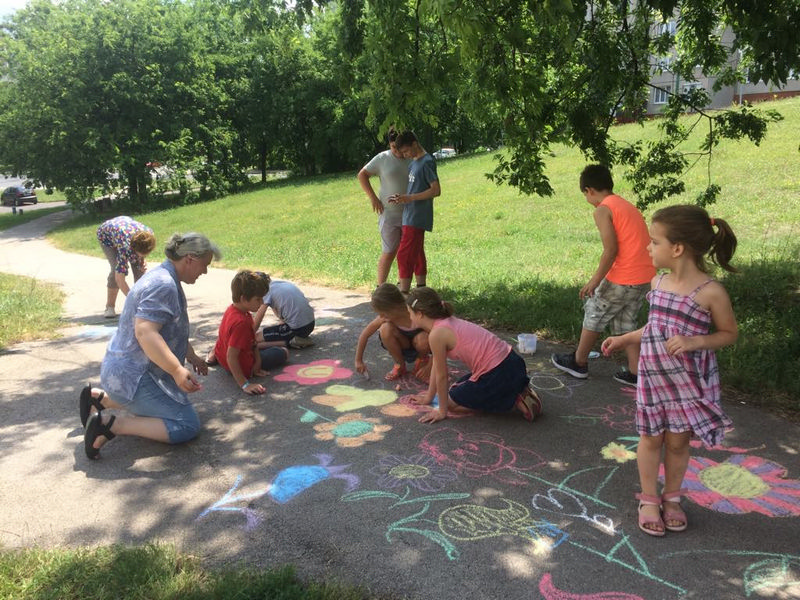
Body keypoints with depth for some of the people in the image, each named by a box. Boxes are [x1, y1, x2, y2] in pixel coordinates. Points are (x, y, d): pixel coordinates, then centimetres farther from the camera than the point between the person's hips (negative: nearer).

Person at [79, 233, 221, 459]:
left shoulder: (165, 278, 12)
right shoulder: (163, 285, -22)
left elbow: (174, 329, 25)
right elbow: (145, 332, -33)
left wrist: (191, 355, 29)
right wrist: (177, 370, -38)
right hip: (134, 375, -11)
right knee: (187, 426, -14)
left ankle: (99, 397, 24)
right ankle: (109, 425, -15)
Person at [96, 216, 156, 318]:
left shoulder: (149, 233, -33)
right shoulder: (125, 246, -46)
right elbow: (120, 279, -44)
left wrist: (142, 260, -20)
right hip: (106, 235, -4)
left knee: (139, 267, -12)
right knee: (117, 269, -21)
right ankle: (110, 307, -8)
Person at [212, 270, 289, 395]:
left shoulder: (232, 309, -6)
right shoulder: (241, 322, -35)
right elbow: (231, 357, -36)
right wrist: (245, 385, -34)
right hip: (244, 366, -7)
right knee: (283, 353, 11)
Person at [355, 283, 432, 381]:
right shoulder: (385, 317, -23)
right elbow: (365, 335, -10)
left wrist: (429, 367, -29)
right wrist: (358, 360, -5)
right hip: (404, 345, 2)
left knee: (423, 340, -38)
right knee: (385, 329, -28)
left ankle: (422, 359, 0)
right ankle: (399, 365, -5)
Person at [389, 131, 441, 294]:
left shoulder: (427, 162, -14)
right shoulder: (414, 162, 14)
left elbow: (436, 190, -18)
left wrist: (409, 198, -20)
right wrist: (402, 198, 6)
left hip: (417, 218, -10)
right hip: (410, 216, 10)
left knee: (404, 255, -11)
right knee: (416, 255, 14)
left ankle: (403, 293, -8)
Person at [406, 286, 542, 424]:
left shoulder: (437, 334, -16)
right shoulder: (447, 322, 11)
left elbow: (441, 376, -8)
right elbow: (436, 367, 19)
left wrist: (442, 411, 3)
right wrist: (429, 397, 26)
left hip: (499, 374, -9)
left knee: (452, 403, 7)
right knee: (455, 391, 24)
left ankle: (515, 402, 0)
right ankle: (515, 390, 18)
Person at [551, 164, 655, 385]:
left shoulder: (603, 210, -9)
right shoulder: (628, 206, 17)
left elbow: (611, 250, -17)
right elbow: (637, 244, 17)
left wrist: (595, 280, -11)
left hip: (623, 279, -8)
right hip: (645, 276, 8)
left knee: (594, 314, 12)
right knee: (625, 322, 20)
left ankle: (579, 362, 26)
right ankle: (635, 372, 19)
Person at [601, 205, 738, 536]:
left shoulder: (711, 292, -18)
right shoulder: (658, 283, -1)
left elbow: (729, 333, -7)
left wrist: (695, 341, -23)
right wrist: (624, 339, 9)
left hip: (690, 381, -4)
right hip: (653, 376, 4)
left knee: (677, 441, 11)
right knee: (651, 438, 12)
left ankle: (672, 497, 34)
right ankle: (649, 499, 29)